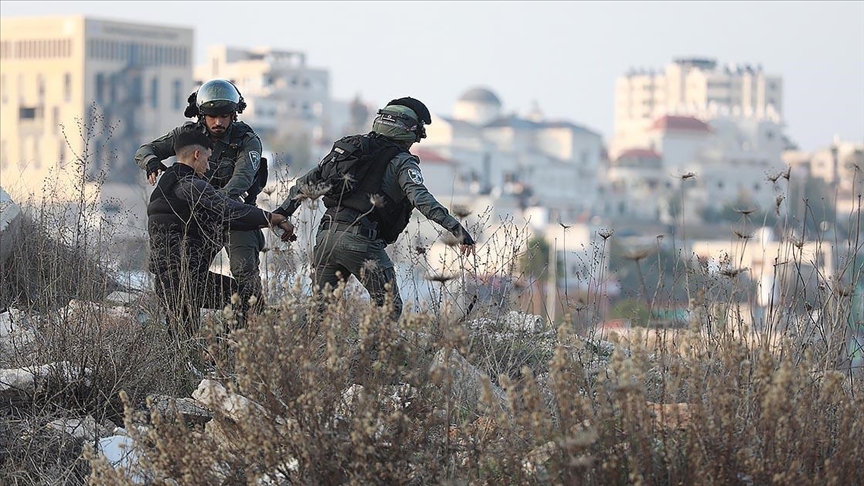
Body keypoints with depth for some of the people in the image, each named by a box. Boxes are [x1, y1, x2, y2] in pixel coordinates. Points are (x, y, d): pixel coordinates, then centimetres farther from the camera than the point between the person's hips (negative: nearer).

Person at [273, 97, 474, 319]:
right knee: (389, 308, 5)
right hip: (360, 240, -6)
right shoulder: (402, 162, 3)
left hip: (325, 235, 6)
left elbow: (308, 181, 21)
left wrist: (283, 211, 27)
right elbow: (420, 198, -15)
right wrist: (455, 227, -21)